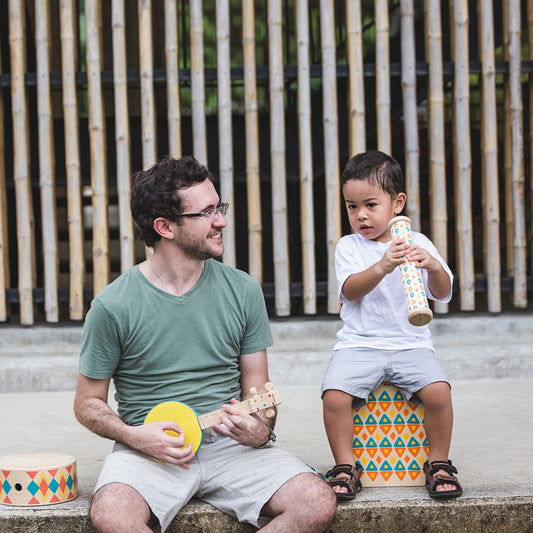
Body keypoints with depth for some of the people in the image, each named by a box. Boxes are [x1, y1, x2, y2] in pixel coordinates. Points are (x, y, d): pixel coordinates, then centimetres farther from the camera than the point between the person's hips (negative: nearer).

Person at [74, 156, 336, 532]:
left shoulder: (244, 292, 4)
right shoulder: (114, 306, -5)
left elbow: (256, 389, 10)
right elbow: (88, 404, 4)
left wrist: (260, 428, -12)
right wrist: (136, 436, -14)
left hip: (231, 444, 3)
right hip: (150, 449, -2)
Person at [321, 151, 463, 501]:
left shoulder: (418, 243, 7)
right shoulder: (349, 247, 6)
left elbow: (442, 293, -2)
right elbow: (350, 290, -11)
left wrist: (434, 267, -25)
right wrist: (382, 267, -29)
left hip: (411, 344, 0)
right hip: (358, 345, 0)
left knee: (438, 390, -25)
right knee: (334, 395, -24)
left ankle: (439, 463, -3)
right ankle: (346, 466, -5)